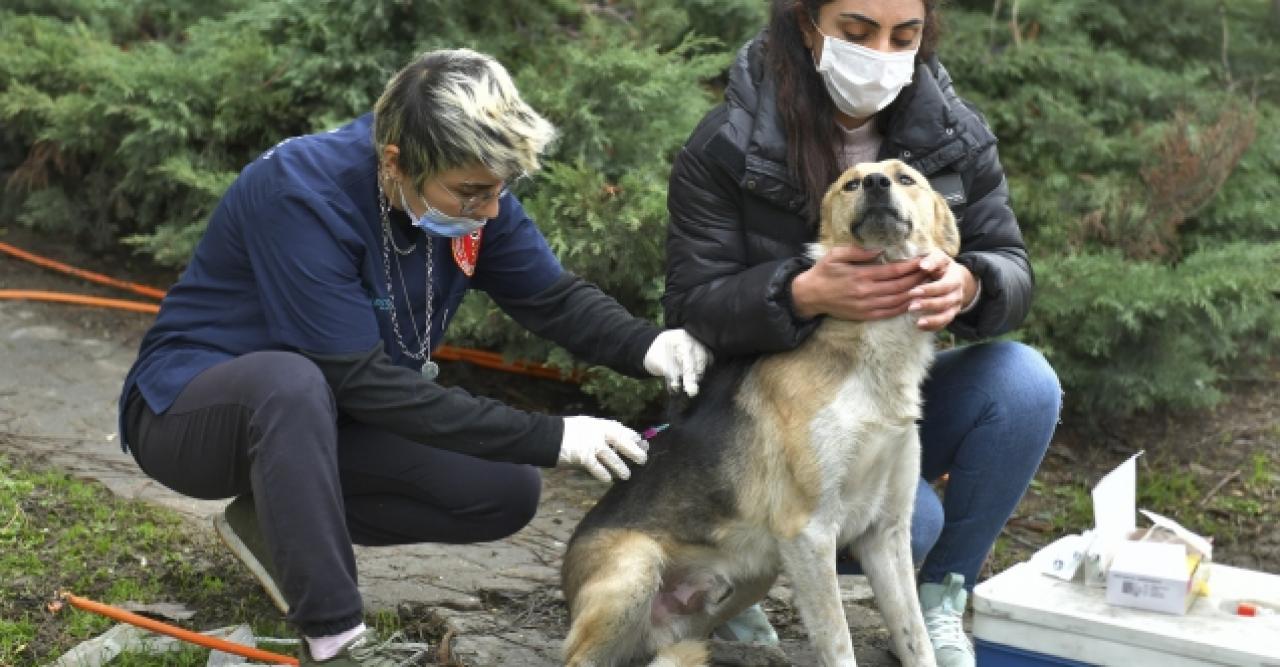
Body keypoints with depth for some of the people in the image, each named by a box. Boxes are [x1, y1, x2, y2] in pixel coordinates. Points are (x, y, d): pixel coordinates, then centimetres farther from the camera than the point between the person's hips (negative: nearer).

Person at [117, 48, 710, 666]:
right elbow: (363, 382, -33)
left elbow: (555, 297, -4)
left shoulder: (469, 188, -13)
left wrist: (648, 346, -26)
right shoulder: (301, 191, -32)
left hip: (324, 418, 7)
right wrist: (549, 437, -34)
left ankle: (278, 524, 4)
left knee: (507, 492, -9)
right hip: (194, 408, -6)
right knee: (289, 380, -40)